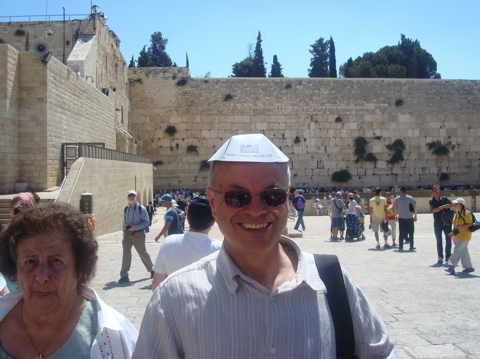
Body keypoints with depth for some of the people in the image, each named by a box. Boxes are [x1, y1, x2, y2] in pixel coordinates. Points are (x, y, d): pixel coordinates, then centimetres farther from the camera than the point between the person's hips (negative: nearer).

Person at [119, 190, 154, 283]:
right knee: (126, 253, -6)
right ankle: (124, 276, -2)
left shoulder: (141, 208, -6)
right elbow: (124, 222, 16)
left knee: (143, 253, 8)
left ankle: (152, 270, 30)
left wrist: (136, 227, -20)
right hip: (128, 234, 4)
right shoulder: (126, 209, 9)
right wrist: (124, 235, 16)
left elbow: (146, 221, -9)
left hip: (138, 234, -3)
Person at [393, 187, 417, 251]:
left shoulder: (397, 199, 2)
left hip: (401, 218, 1)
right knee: (411, 232, 8)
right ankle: (411, 247, 7)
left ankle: (400, 247, 7)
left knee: (401, 233, 7)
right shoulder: (410, 198, 0)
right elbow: (415, 207, -1)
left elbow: (395, 208, 5)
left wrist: (396, 216, 16)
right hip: (409, 218, -1)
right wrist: (415, 216, 6)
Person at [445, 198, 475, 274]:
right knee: (464, 252, 14)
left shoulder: (466, 213, -16)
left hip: (464, 236, -10)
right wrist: (453, 232, 13)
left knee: (457, 250, -13)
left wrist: (460, 226, -27)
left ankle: (451, 267, -16)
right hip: (458, 236, 10)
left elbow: (470, 223, -20)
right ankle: (469, 267, 24)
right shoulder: (457, 213, 12)